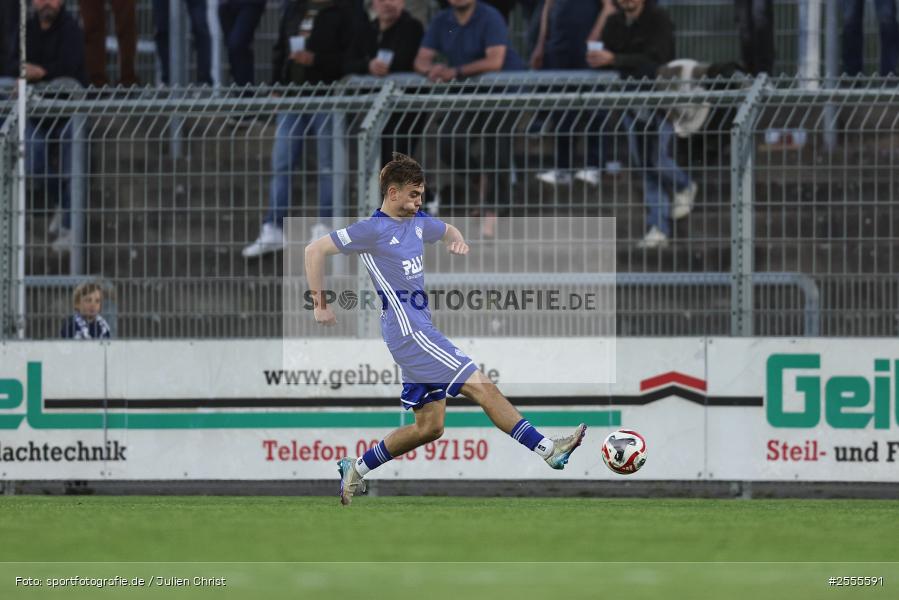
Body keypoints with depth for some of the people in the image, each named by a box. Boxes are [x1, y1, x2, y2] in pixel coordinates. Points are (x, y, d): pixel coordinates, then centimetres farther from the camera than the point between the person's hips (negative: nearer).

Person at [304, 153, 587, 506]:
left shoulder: (417, 223, 14)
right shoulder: (374, 229, -9)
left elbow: (448, 231, 34)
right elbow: (315, 250, -9)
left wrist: (457, 242, 9)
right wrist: (320, 305, -8)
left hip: (420, 329, 10)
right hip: (407, 329, -10)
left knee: (429, 426, 9)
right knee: (482, 387, -13)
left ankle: (356, 469, 17)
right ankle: (547, 450, -16)